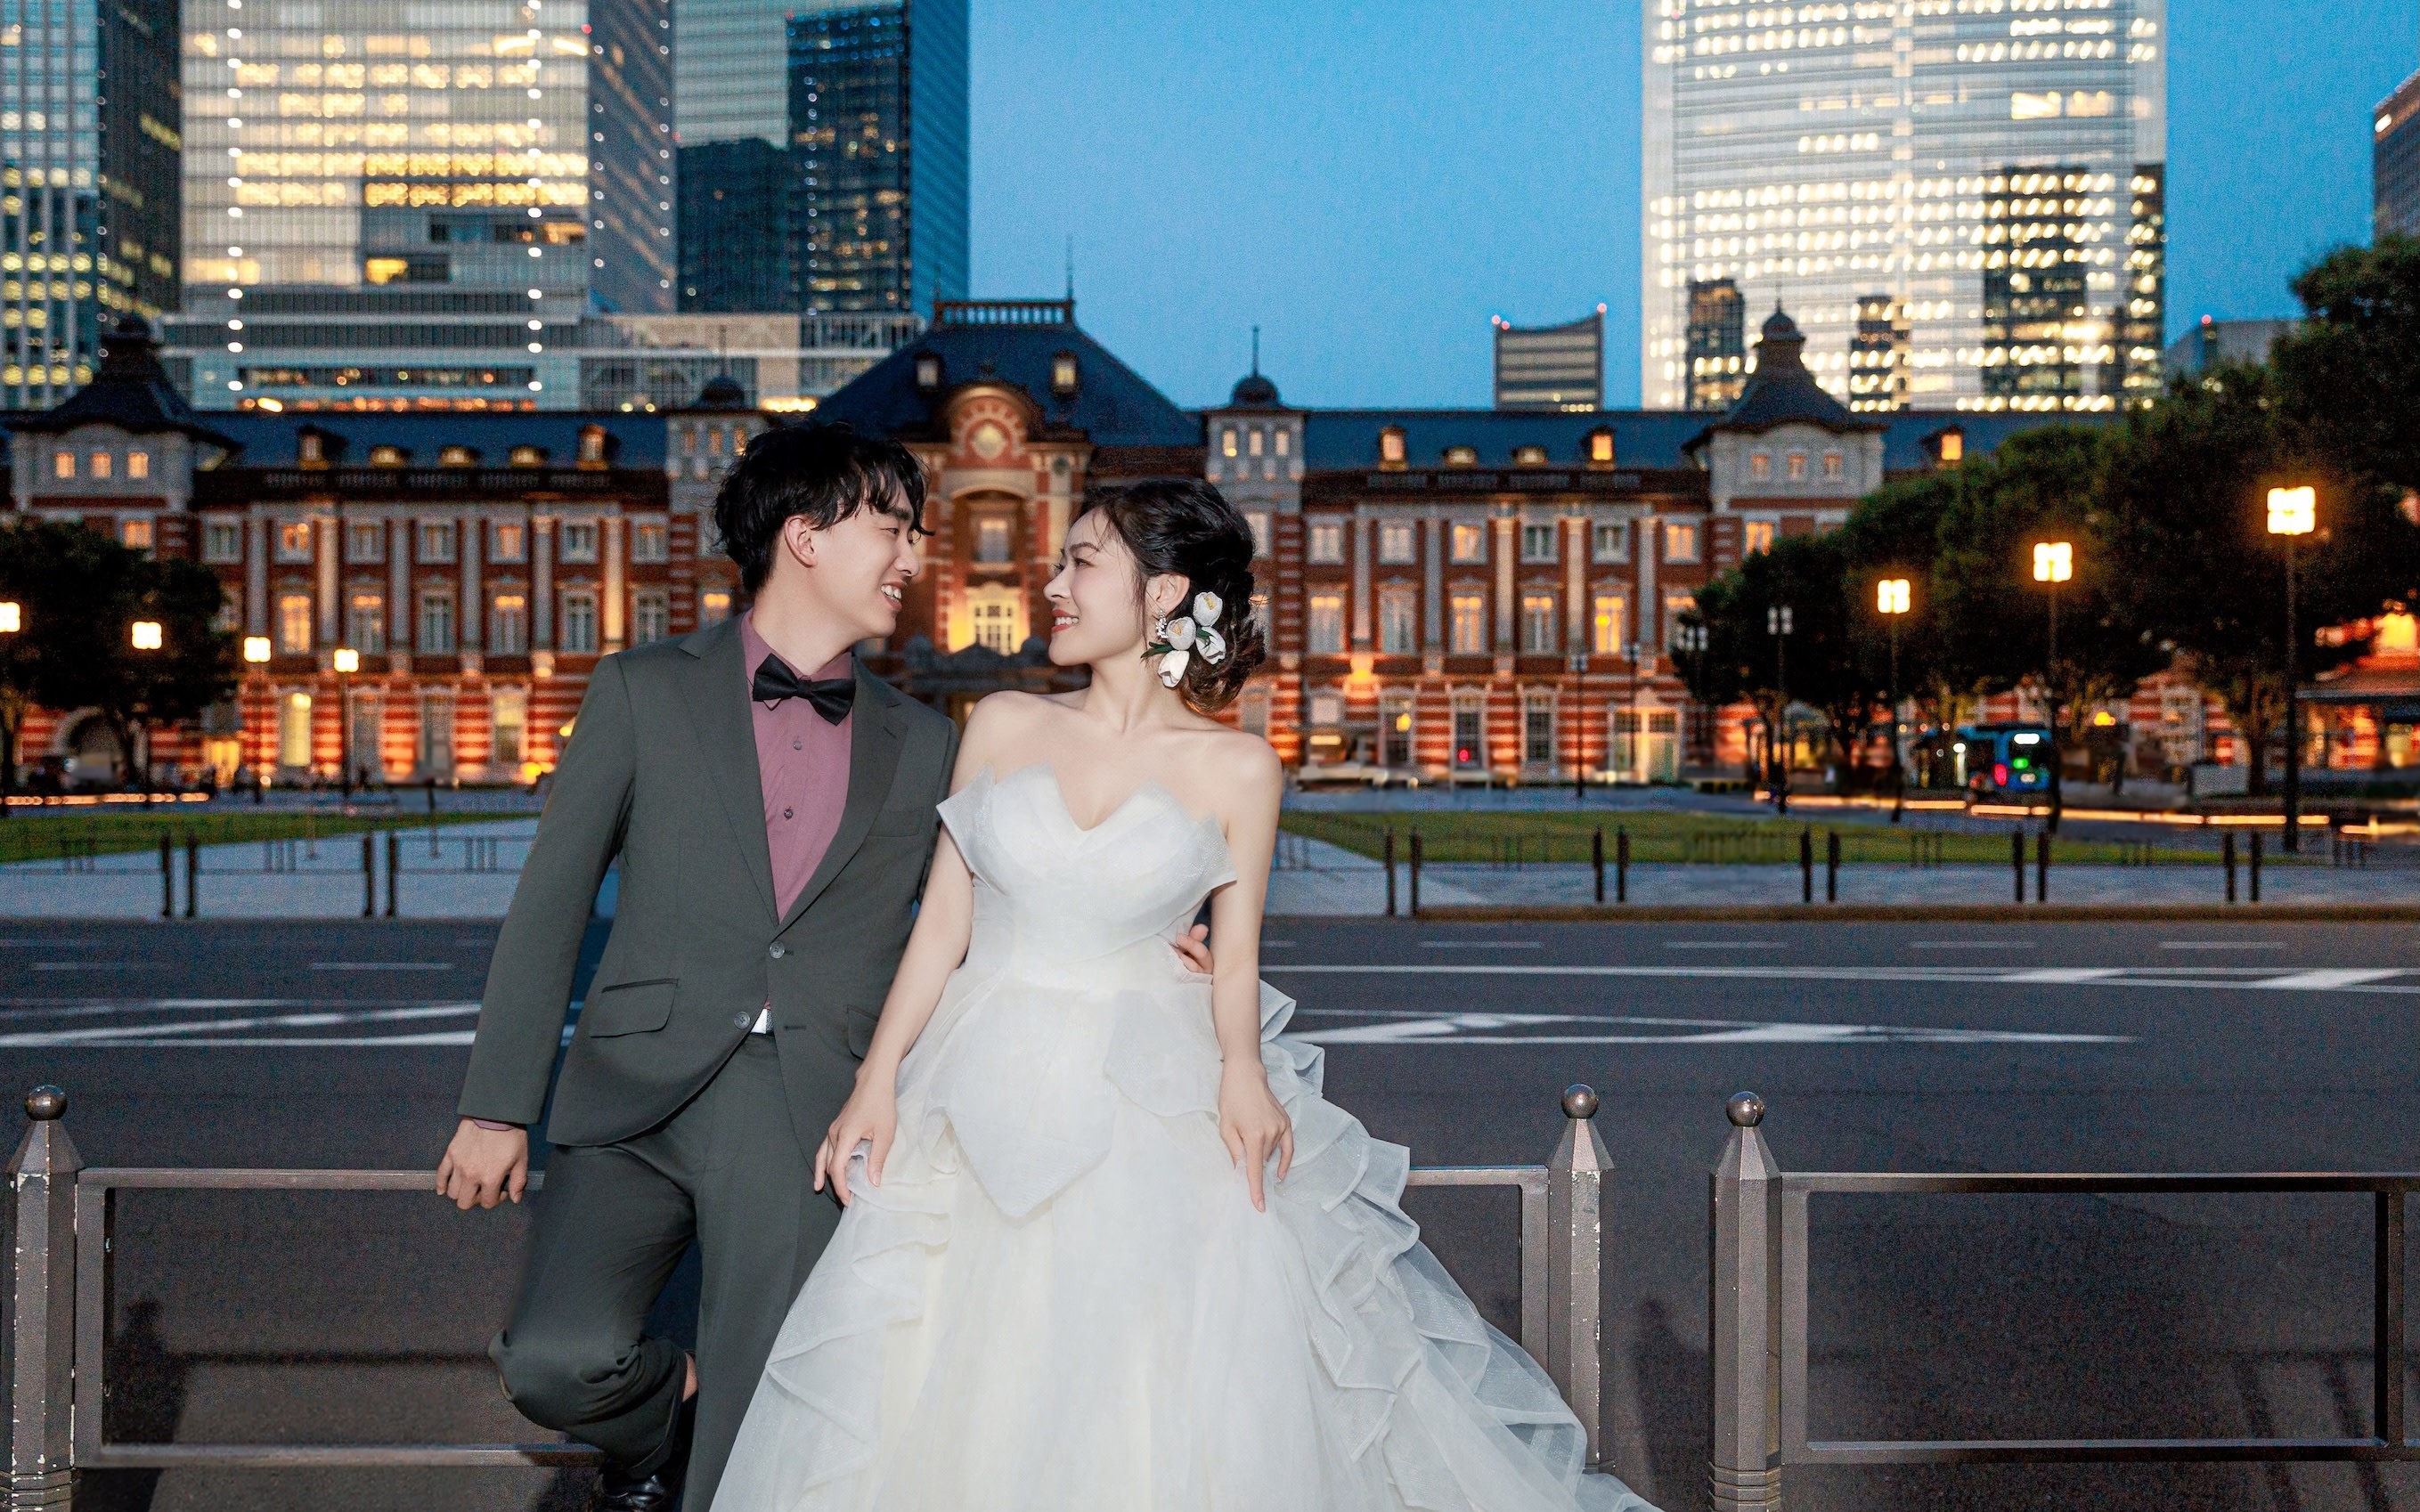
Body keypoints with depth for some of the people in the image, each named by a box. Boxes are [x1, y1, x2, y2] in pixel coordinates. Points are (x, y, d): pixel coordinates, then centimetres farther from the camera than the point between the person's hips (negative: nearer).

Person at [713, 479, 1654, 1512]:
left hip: (1153, 1107, -2)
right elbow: (942, 924, 5)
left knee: (1168, 1405, -3)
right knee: (956, 1397, 3)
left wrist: (1241, 1072, -18)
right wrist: (876, 1081, -3)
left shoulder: (1236, 770, -1)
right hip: (985, 1101, 2)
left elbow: (1234, 962, 2)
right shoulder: (1003, 727, 4)